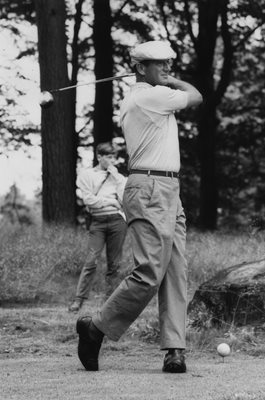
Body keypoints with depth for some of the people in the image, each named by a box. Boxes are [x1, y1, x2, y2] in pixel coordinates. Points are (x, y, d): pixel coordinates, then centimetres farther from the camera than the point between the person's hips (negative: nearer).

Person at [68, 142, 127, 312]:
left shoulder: (119, 177, 16)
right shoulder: (87, 174, 9)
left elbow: (124, 200, 2)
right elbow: (88, 199, -2)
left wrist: (116, 177, 0)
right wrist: (110, 202, -2)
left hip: (117, 220, 2)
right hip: (98, 221, -2)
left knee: (114, 263, 0)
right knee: (91, 261, -12)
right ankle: (79, 299, -10)